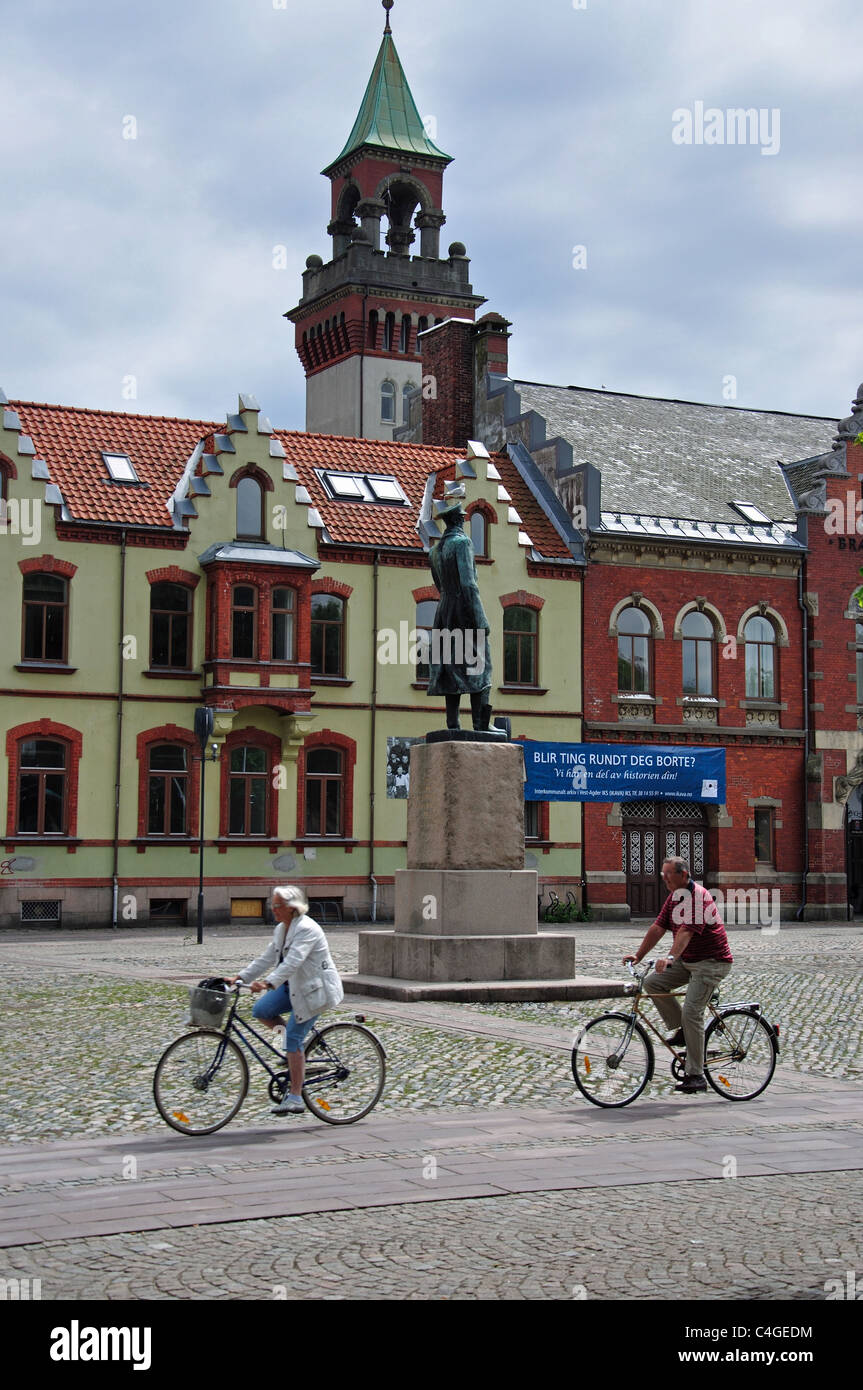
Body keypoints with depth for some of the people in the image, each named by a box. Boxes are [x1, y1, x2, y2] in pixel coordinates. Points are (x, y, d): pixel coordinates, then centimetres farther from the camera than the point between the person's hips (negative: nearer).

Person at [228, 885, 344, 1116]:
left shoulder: (306, 929, -21)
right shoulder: (282, 929, 9)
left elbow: (292, 963, -33)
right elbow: (266, 959, 10)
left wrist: (268, 983, -43)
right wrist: (241, 977, 1)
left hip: (314, 989, -9)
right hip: (293, 986, 9)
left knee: (294, 1038, -12)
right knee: (260, 1011, -6)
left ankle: (295, 1098, -7)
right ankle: (296, 1048, 12)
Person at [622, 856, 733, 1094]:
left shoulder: (697, 895, -21)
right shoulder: (674, 896, 8)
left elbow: (687, 931, -34)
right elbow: (658, 927, 9)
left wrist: (670, 957, -46)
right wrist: (638, 955, 3)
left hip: (711, 962, -9)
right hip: (687, 960, 9)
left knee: (691, 1012, -17)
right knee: (652, 982, -4)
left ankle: (696, 1076, -12)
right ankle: (682, 1030, 7)